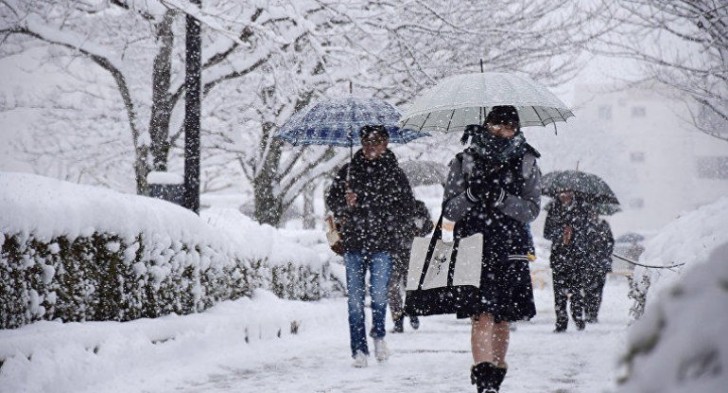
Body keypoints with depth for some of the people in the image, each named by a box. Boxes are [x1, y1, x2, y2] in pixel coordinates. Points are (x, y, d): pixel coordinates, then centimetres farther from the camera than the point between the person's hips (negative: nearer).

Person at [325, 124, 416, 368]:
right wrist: (345, 205, -7)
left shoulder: (394, 174, 6)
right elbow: (331, 200, 14)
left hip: (382, 244, -1)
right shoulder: (349, 171, 9)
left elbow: (406, 209, 9)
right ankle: (359, 349, 8)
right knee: (355, 298, 1)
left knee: (379, 294, -11)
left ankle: (379, 335, 17)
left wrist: (386, 222, -7)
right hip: (353, 243, 2)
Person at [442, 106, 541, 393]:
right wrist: (471, 196, -16)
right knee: (481, 314, -15)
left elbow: (532, 209, -1)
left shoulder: (526, 163, 9)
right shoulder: (464, 161, 8)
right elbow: (449, 210, 5)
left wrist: (501, 199, -18)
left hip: (510, 250, 2)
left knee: (502, 317, 8)